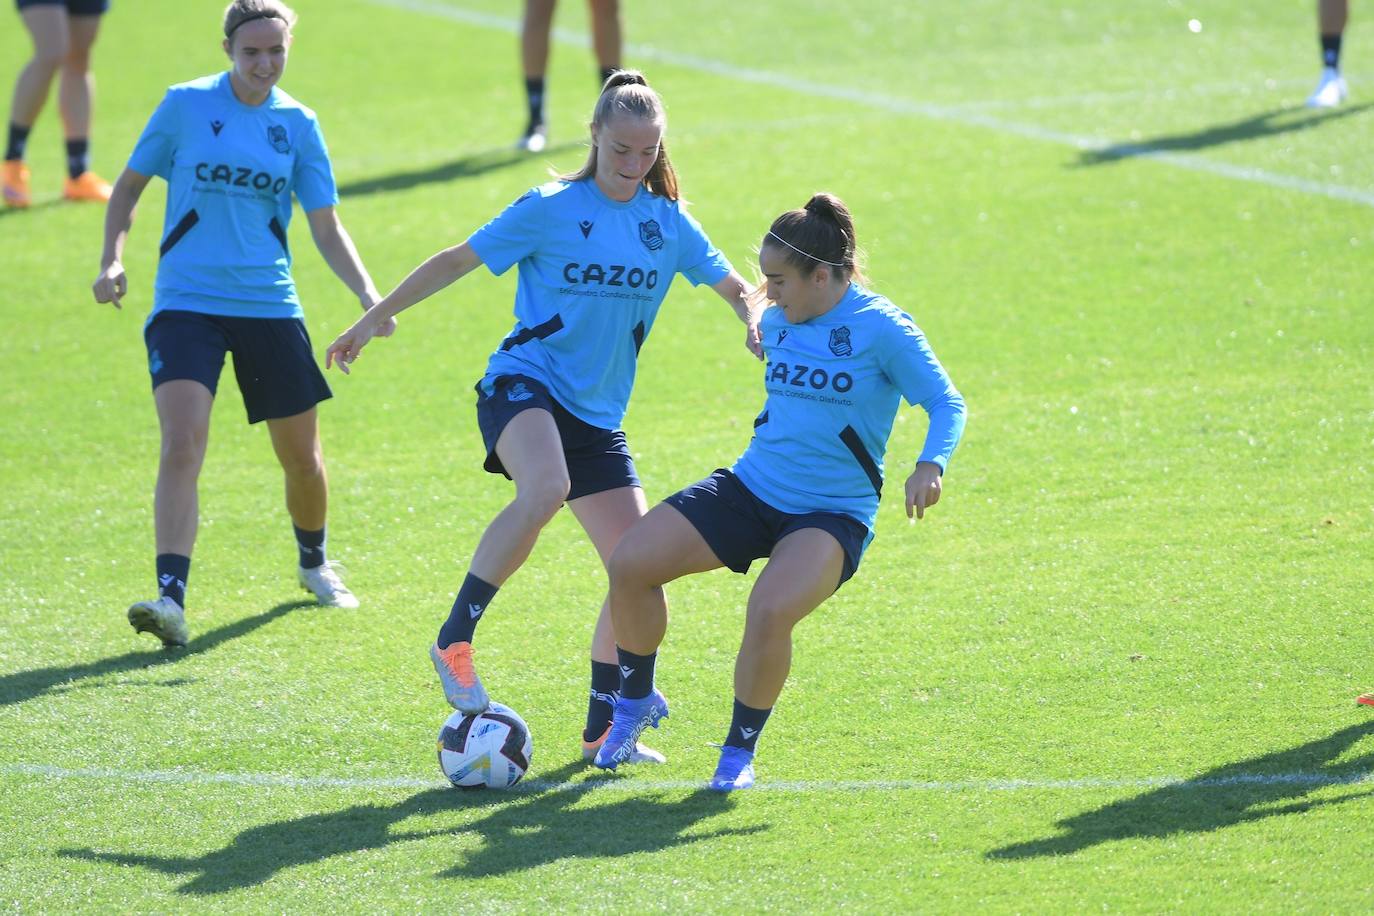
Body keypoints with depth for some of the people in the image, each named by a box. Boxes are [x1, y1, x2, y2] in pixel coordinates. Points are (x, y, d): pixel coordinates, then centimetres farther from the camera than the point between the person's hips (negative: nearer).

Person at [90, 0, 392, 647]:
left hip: (269, 306, 3)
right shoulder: (186, 105, -2)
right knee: (182, 445, -21)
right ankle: (171, 597, -27)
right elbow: (130, 183, 9)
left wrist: (368, 294, -6)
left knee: (301, 454, 12)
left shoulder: (297, 124, 4)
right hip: (186, 301, -3)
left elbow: (326, 228, 8)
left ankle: (314, 564, 41)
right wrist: (112, 259, -5)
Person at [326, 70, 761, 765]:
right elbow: (457, 261, -1)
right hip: (524, 385, -6)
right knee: (545, 489, -38)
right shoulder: (551, 208, -5)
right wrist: (372, 321, 0)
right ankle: (454, 640, -27)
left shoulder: (668, 222, 7)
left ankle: (602, 731, 14)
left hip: (598, 415, 6)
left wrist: (754, 321, -7)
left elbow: (733, 285, 17)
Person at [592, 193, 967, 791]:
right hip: (751, 488, 6)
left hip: (832, 514, -6)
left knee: (770, 611, -32)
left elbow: (947, 403, -14)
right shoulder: (777, 325, 6)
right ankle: (637, 703, 14)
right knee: (630, 564, -10)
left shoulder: (882, 330, -13)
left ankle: (739, 754, -8)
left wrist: (930, 465, -28)